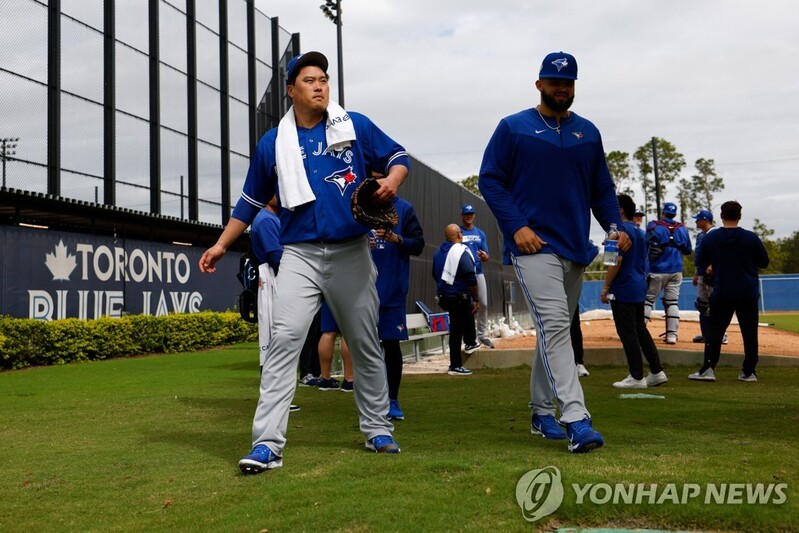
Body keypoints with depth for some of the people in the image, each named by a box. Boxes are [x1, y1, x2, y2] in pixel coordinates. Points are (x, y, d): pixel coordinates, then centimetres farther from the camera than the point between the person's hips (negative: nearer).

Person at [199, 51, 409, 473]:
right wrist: (221, 245, 11)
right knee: (284, 339, -14)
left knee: (365, 344, 10)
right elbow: (251, 201, 15)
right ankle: (267, 443, -12)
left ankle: (377, 430, 25)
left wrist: (391, 179, -13)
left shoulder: (356, 126, 4)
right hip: (300, 254, 0)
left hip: (351, 253, 1)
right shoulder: (273, 143, 7)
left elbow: (398, 156, 10)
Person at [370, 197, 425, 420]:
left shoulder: (404, 208, 3)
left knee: (391, 344, -1)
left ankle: (392, 400, 9)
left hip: (393, 289, -2)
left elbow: (418, 244, 0)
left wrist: (396, 239, -17)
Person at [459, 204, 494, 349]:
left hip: (478, 272, 4)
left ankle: (483, 335, 13)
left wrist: (484, 256, -11)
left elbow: (486, 257, 12)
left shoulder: (480, 233, 14)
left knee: (483, 304, 3)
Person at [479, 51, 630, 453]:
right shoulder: (513, 128, 2)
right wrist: (516, 227, -13)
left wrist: (615, 227, 0)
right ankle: (575, 420, -22)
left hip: (576, 249, 5)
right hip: (534, 247, -5)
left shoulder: (588, 133, 15)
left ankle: (542, 413, 24)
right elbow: (489, 179, -2)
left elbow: (602, 188, 17)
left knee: (556, 332, 12)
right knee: (554, 325, -17)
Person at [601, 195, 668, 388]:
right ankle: (657, 372, 14)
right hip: (639, 287, 9)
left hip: (623, 290, -9)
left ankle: (636, 377, -2)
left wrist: (605, 288, -15)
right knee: (640, 330, 14)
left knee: (627, 332, -4)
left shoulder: (621, 229, -12)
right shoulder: (640, 232, 16)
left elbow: (617, 261, -19)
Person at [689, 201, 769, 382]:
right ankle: (749, 372, 11)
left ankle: (708, 369, -3)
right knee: (749, 332, 8)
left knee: (714, 331, 6)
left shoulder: (710, 238, -3)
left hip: (721, 293, 0)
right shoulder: (751, 238, -5)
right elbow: (764, 262, 5)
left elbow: (702, 264, 8)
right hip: (748, 293, 0)